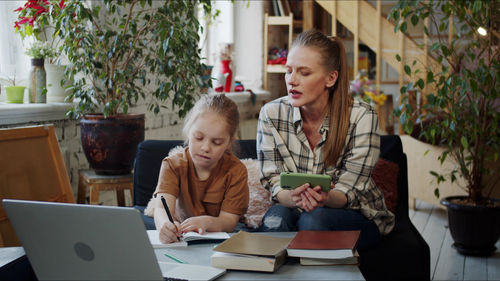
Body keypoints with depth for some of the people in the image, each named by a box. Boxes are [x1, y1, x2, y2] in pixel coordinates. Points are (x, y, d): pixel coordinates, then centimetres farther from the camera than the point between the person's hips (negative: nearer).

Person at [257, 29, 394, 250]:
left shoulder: (361, 117, -15)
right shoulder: (271, 114, -7)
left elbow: (349, 190, -14)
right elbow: (273, 182, -8)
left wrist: (326, 198, -39)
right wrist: (293, 197, -33)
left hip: (356, 217, -1)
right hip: (293, 209, 2)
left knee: (312, 220, -33)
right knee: (275, 218, -32)